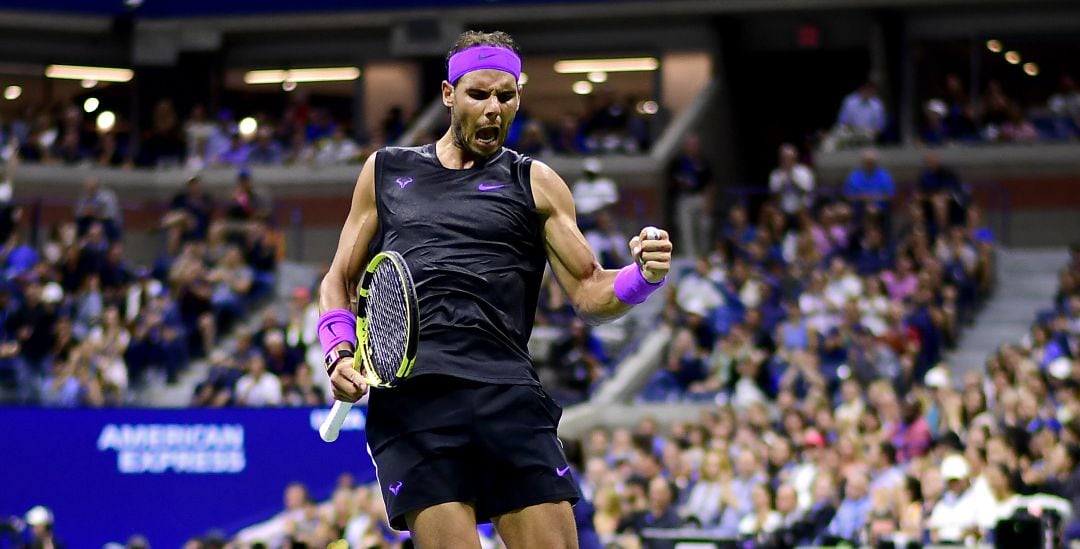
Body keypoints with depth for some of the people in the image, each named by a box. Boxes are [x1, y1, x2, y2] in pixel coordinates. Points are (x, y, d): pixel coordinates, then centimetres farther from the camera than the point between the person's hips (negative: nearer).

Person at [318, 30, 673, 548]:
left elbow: (589, 292, 13)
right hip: (408, 390, 0)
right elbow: (339, 280, 25)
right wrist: (339, 355, 7)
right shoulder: (385, 170, 22)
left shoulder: (535, 184, 18)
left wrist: (643, 275, -8)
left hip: (507, 393, 0)